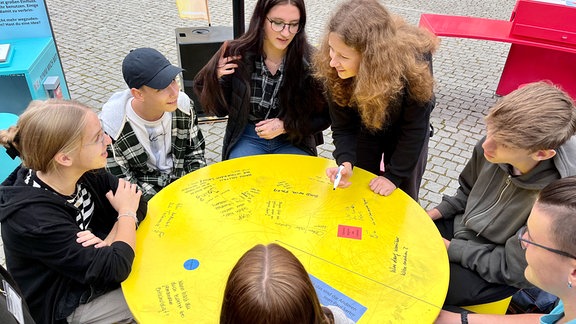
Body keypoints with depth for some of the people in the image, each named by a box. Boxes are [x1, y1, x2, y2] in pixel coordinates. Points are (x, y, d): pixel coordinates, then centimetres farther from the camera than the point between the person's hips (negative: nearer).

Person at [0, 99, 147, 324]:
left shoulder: (83, 171, -13)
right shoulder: (32, 216, -33)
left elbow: (138, 203, -8)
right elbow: (115, 268, -32)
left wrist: (109, 242, -25)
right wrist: (126, 213, -17)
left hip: (94, 276, 6)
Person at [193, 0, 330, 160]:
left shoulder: (310, 61, -16)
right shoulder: (236, 54, -13)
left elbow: (324, 116, -4)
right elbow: (219, 109, 0)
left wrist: (286, 126, -16)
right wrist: (217, 80, -19)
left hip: (294, 140, 0)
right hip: (247, 138, 0)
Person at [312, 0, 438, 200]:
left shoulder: (414, 59, -37)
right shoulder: (333, 71, -30)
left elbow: (415, 127, -26)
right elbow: (342, 126, -20)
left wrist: (394, 175, -22)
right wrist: (345, 162, -37)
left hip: (404, 132, -1)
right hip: (363, 128, 1)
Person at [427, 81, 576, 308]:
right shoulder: (489, 150, -18)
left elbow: (511, 269, -23)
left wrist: (450, 248, -19)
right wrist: (437, 212, -5)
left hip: (494, 274, -5)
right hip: (461, 226, 6)